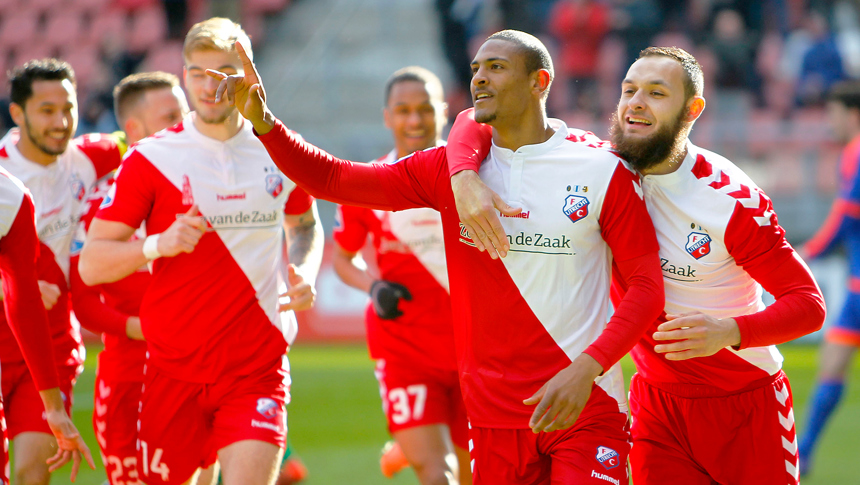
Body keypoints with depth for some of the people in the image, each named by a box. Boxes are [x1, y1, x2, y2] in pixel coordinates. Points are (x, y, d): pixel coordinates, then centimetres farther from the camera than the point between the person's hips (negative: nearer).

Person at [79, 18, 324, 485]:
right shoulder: (151, 158, -3)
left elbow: (306, 225, 26)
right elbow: (90, 264, -4)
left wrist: (305, 275, 4)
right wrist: (156, 245, -22)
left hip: (257, 365, 0)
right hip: (174, 370, 0)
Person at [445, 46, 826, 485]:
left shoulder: (734, 200, -18)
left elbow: (809, 302, -17)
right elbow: (477, 122, -6)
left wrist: (728, 331, -35)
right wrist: (465, 179, -29)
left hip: (745, 403, -2)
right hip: (656, 402, 2)